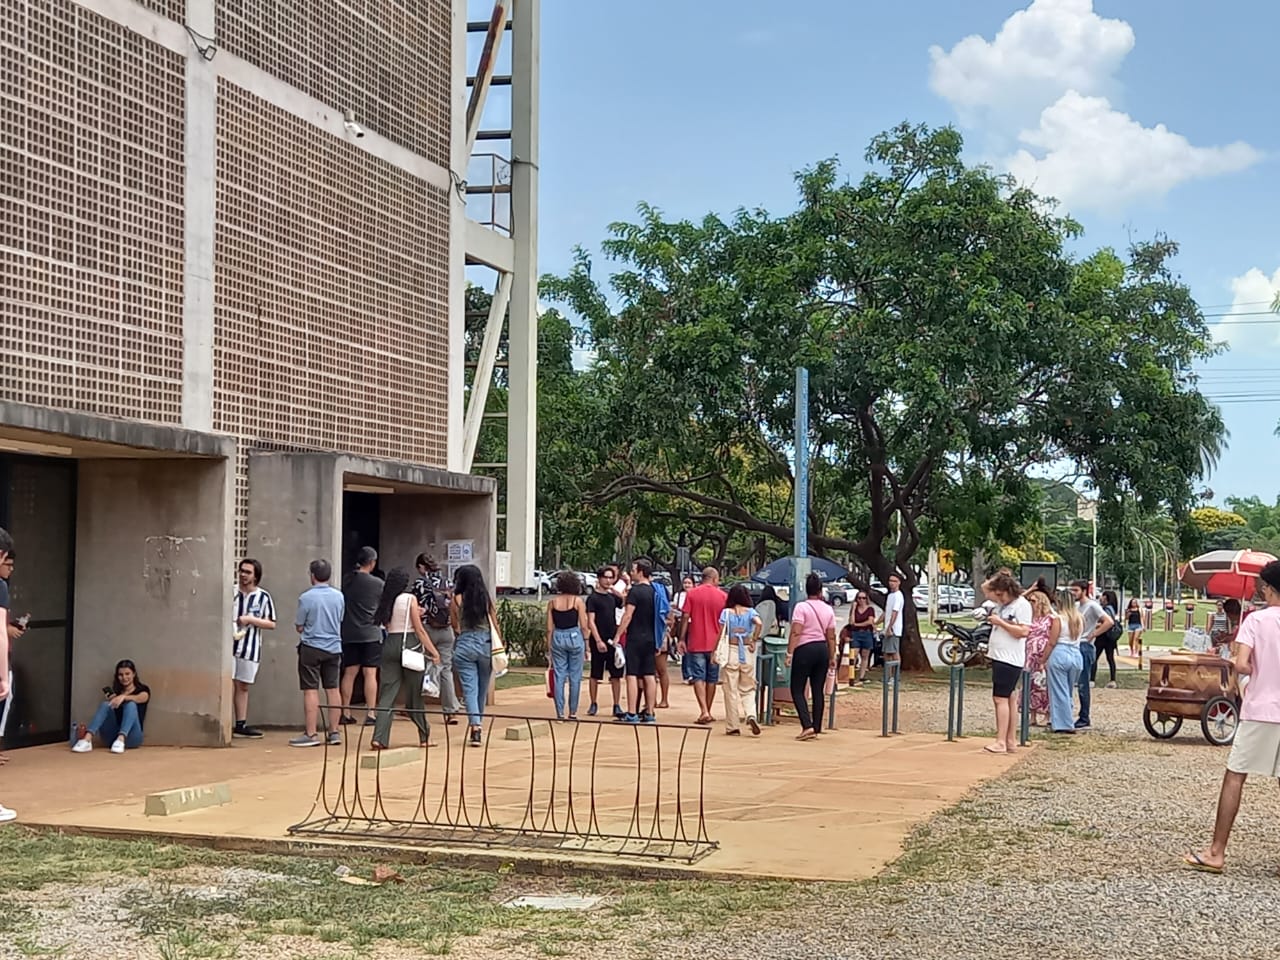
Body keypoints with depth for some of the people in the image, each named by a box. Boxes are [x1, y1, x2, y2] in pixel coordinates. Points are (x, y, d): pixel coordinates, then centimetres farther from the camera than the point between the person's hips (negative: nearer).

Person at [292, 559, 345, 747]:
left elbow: (299, 627, -6)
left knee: (311, 690, -2)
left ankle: (311, 734, -2)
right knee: (332, 689, 10)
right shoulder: (339, 596, 1)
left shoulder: (306, 598, -13)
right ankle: (334, 731, 13)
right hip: (334, 648, 5)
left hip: (312, 648, -5)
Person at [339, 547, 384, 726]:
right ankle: (370, 714, -5)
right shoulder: (377, 584, -7)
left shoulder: (347, 580, 3)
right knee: (370, 673, -2)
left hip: (349, 633, 4)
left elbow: (342, 605, 12)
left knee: (349, 672, 9)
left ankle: (345, 713, 13)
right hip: (371, 633, -4)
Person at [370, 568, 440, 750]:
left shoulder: (385, 601, 7)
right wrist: (433, 651, -6)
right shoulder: (410, 599, -7)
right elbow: (419, 629, -9)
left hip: (389, 645, 4)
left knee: (387, 693, 3)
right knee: (414, 694, 8)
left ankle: (379, 738, -9)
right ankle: (424, 736, 21)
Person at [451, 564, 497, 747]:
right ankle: (477, 724, 26)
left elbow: (456, 627, 0)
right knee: (482, 689, 15)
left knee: (469, 689, -3)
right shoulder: (487, 600, 3)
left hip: (464, 645, -2)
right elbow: (494, 625, 5)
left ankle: (475, 727, -18)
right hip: (485, 644, 2)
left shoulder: (457, 600, -3)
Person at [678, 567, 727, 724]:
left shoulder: (692, 594, -3)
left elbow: (685, 617, -5)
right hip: (715, 644, 1)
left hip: (696, 643, -1)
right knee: (712, 679, 13)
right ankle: (708, 711, 19)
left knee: (699, 677, -2)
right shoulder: (723, 596, -1)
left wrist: (682, 639, 2)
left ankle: (704, 711, -16)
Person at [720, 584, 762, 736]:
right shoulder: (751, 612, 1)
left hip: (730, 651, -1)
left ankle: (732, 727, 6)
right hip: (747, 652, 1)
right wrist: (754, 640, -6)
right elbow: (759, 623, -18)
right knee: (748, 689, 12)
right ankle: (751, 715, -14)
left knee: (731, 691, 4)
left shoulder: (726, 612, -1)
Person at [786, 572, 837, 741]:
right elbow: (831, 636, 9)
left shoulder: (801, 607, -9)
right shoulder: (828, 609, 7)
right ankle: (816, 728, 11)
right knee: (818, 691, 10)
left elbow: (795, 633, -16)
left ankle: (807, 726, -13)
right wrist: (832, 657, 16)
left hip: (804, 650, -5)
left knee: (797, 689, 0)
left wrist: (789, 653, -14)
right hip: (822, 649, 5)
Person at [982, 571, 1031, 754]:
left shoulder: (1022, 605, -11)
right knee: (1007, 698, 11)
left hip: (1009, 660, -9)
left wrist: (1000, 622, -16)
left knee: (1001, 698, -12)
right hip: (999, 657, 9)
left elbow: (1023, 631, -19)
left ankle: (1001, 743, -14)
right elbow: (985, 587, 22)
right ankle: (1011, 741, 16)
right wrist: (998, 579, 7)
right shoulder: (1002, 602, 13)